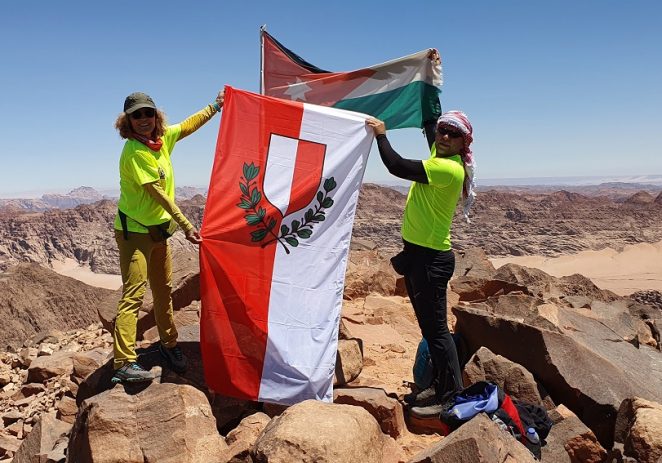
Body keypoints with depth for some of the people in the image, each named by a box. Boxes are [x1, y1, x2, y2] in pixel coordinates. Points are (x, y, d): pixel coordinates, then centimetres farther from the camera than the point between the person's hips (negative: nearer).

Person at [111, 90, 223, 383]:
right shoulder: (134, 152, -19)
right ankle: (124, 364, -11)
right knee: (133, 295, -12)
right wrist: (186, 225, -22)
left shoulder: (162, 138, 3)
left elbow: (187, 126, 20)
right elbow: (158, 194, -22)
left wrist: (215, 106, 21)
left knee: (163, 290, 16)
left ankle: (168, 344, 31)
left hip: (158, 229, 8)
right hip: (135, 231, -8)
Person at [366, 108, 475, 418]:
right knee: (430, 326, 17)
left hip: (431, 258, -10)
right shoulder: (440, 156, 8)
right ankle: (441, 387, 29)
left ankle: (452, 397, 10)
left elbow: (396, 166, -22)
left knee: (435, 328, -2)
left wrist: (381, 134, -8)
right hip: (418, 253, 10)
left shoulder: (449, 169, -19)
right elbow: (428, 123, 27)